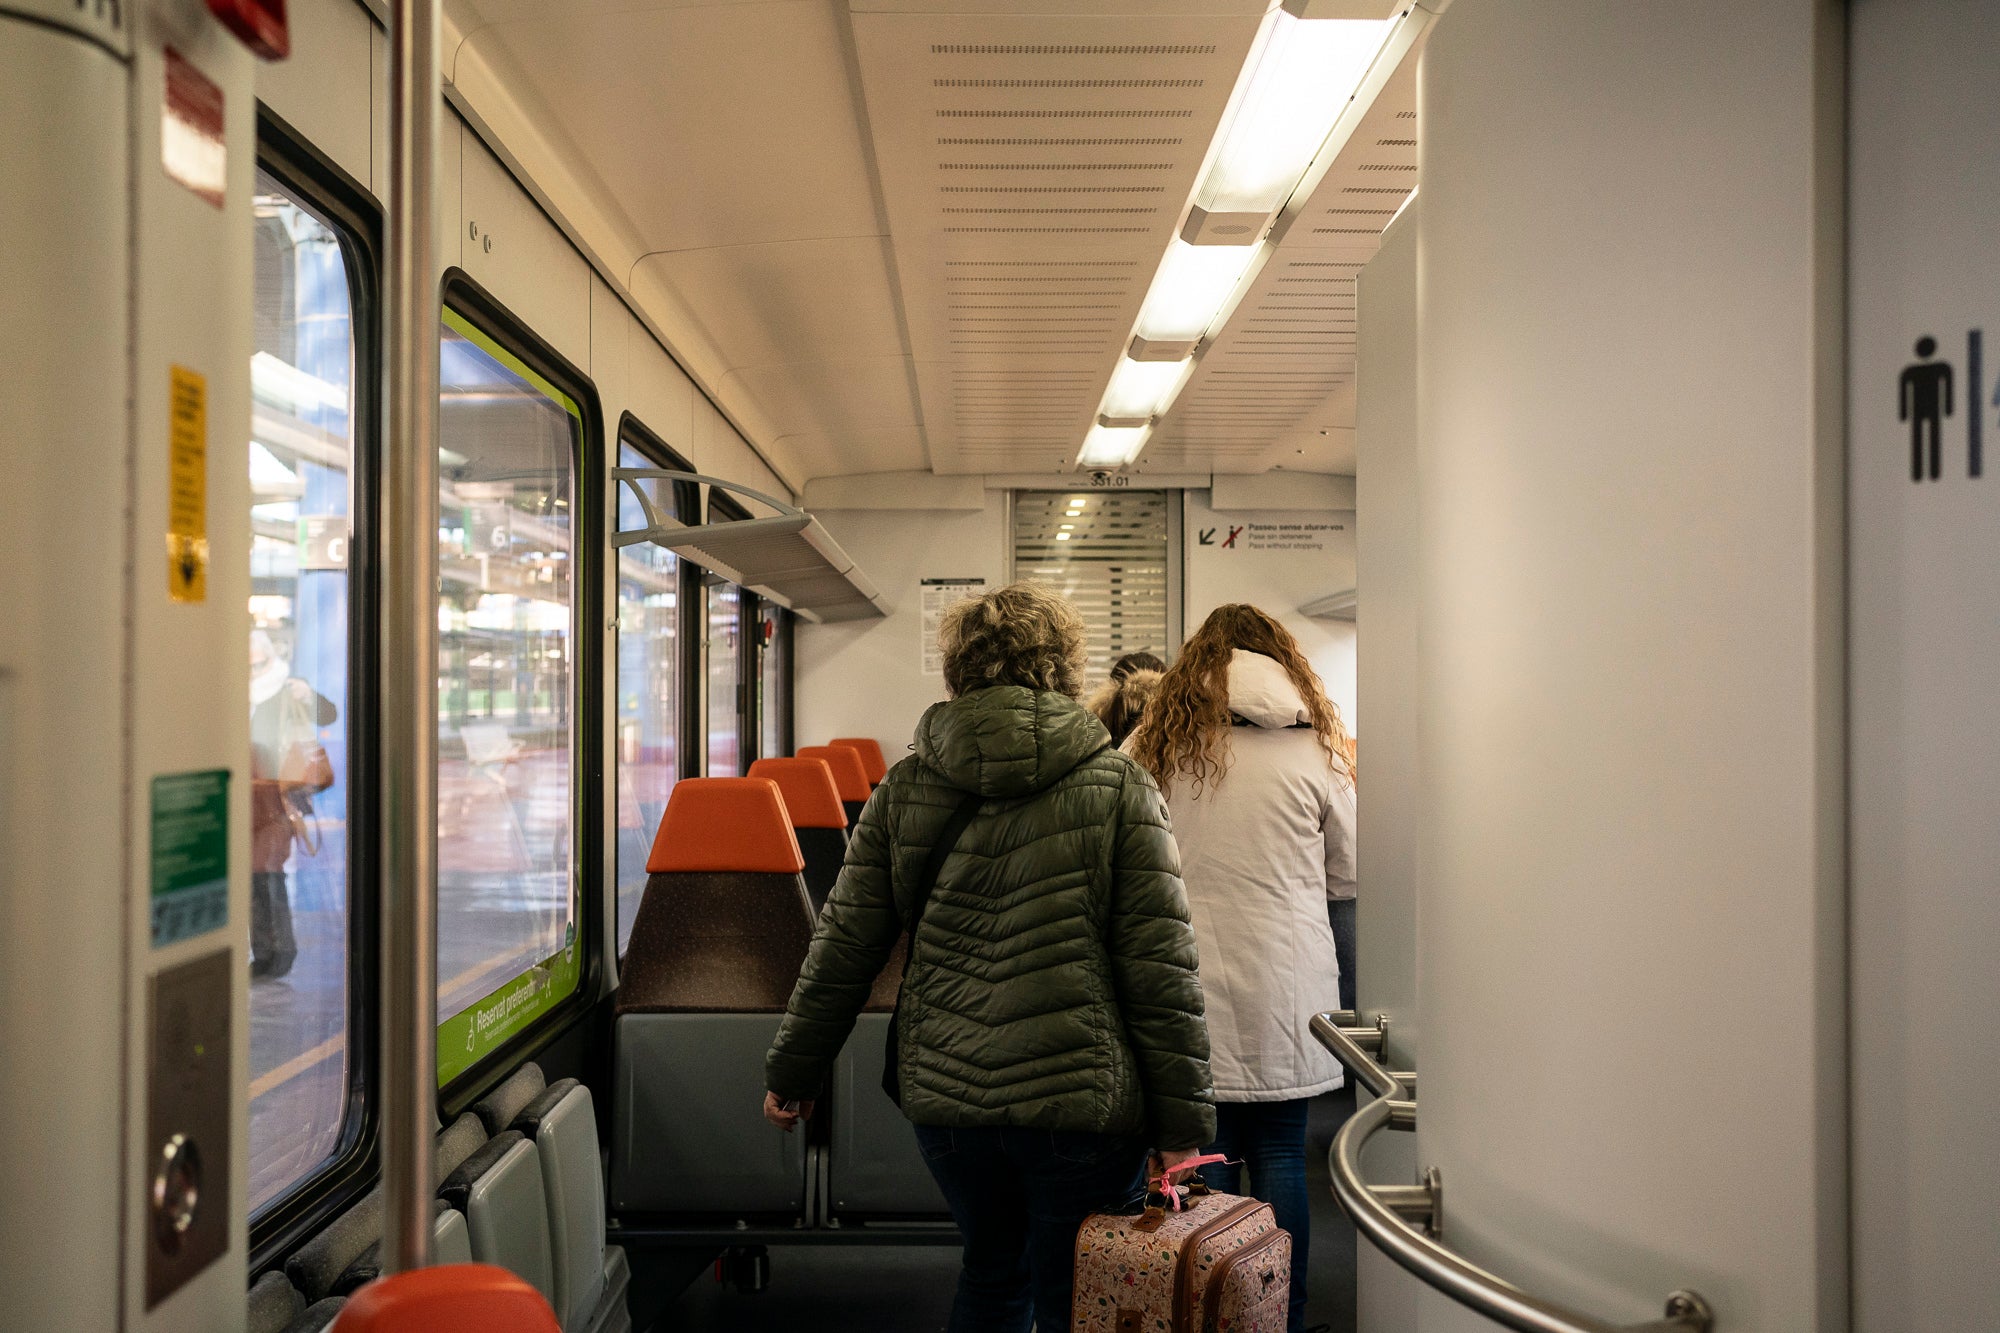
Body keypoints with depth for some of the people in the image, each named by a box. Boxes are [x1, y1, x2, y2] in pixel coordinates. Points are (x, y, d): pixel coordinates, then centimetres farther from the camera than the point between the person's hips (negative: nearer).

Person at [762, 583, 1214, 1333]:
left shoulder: (904, 790, 2)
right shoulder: (1121, 790, -5)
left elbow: (843, 947, 5)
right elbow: (1160, 968, -9)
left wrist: (793, 1073, 17)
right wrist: (1182, 1122, -4)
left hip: (945, 1095, 3)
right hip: (1079, 1101, -3)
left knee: (990, 1273, 25)